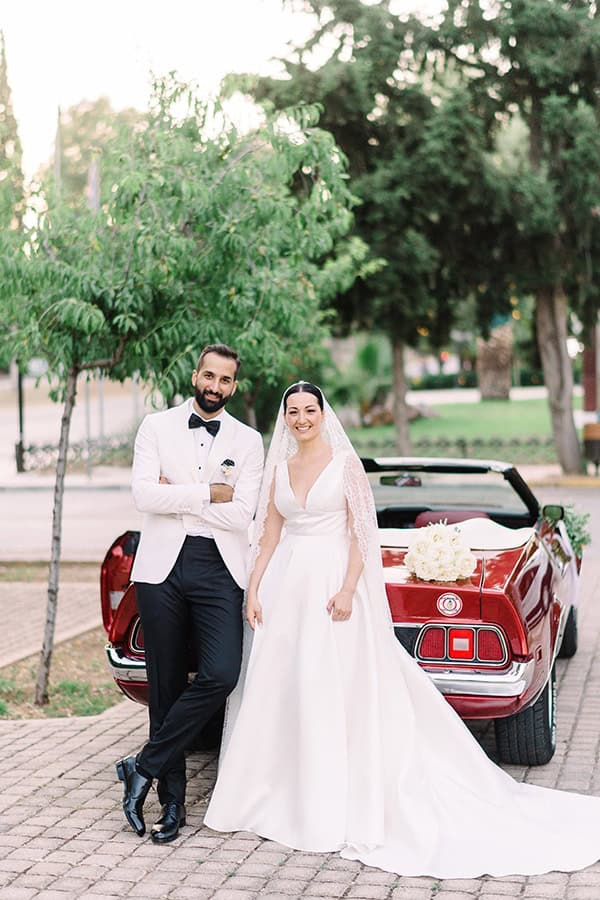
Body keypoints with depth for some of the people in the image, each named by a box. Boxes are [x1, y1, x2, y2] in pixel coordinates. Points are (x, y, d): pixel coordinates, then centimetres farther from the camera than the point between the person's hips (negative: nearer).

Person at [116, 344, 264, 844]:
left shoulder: (248, 441, 8)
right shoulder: (157, 427, 7)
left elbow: (241, 515, -4)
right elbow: (144, 495, -7)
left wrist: (176, 497, -5)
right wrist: (208, 493, -6)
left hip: (219, 569, 0)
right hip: (162, 566, 0)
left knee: (221, 675, -17)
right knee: (166, 686, 4)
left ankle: (144, 767, -2)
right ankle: (172, 800, 15)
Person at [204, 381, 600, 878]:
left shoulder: (346, 462, -2)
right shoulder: (279, 468, 11)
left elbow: (362, 532, -6)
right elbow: (269, 534, 12)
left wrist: (348, 589, -16)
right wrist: (253, 589, 4)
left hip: (333, 583, -5)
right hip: (287, 583, 5)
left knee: (333, 694, -3)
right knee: (274, 692, 5)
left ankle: (332, 811, 6)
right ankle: (273, 796, 19)